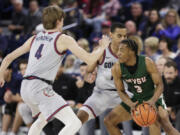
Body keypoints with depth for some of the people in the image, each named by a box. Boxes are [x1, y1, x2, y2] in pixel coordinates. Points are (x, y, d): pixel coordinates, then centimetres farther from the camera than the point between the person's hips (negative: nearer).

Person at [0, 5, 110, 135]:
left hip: (25, 88, 8)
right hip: (40, 87, -8)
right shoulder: (64, 39, -2)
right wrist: (103, 47, 12)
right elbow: (90, 60, -7)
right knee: (75, 123, -15)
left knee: (43, 118, 36)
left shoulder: (34, 39, 18)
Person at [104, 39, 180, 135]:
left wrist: (153, 100, -37)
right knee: (109, 121, -1)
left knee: (165, 124, -27)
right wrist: (131, 104, -25)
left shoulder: (147, 63, -25)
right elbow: (121, 91, -6)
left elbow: (159, 85, -18)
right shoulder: (117, 69, -17)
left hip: (152, 98, -4)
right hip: (134, 100, 4)